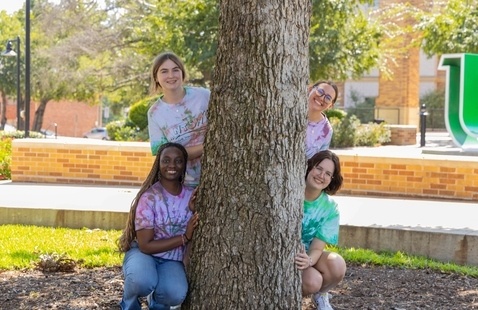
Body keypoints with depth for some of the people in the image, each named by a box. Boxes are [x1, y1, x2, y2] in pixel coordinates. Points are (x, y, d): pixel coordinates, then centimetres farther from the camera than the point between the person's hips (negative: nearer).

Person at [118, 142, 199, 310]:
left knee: (176, 294, -30)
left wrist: (195, 212, -18)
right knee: (142, 281, -38)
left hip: (171, 260, 3)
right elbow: (145, 245, -19)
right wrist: (184, 237, -25)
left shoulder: (191, 196, -3)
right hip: (143, 253, -3)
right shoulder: (149, 197, -17)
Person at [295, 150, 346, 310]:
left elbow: (317, 248, -13)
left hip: (307, 255, 4)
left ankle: (320, 295, 5)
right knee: (312, 281, -32)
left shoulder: (330, 208, -10)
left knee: (337, 265, -27)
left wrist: (309, 260, -37)